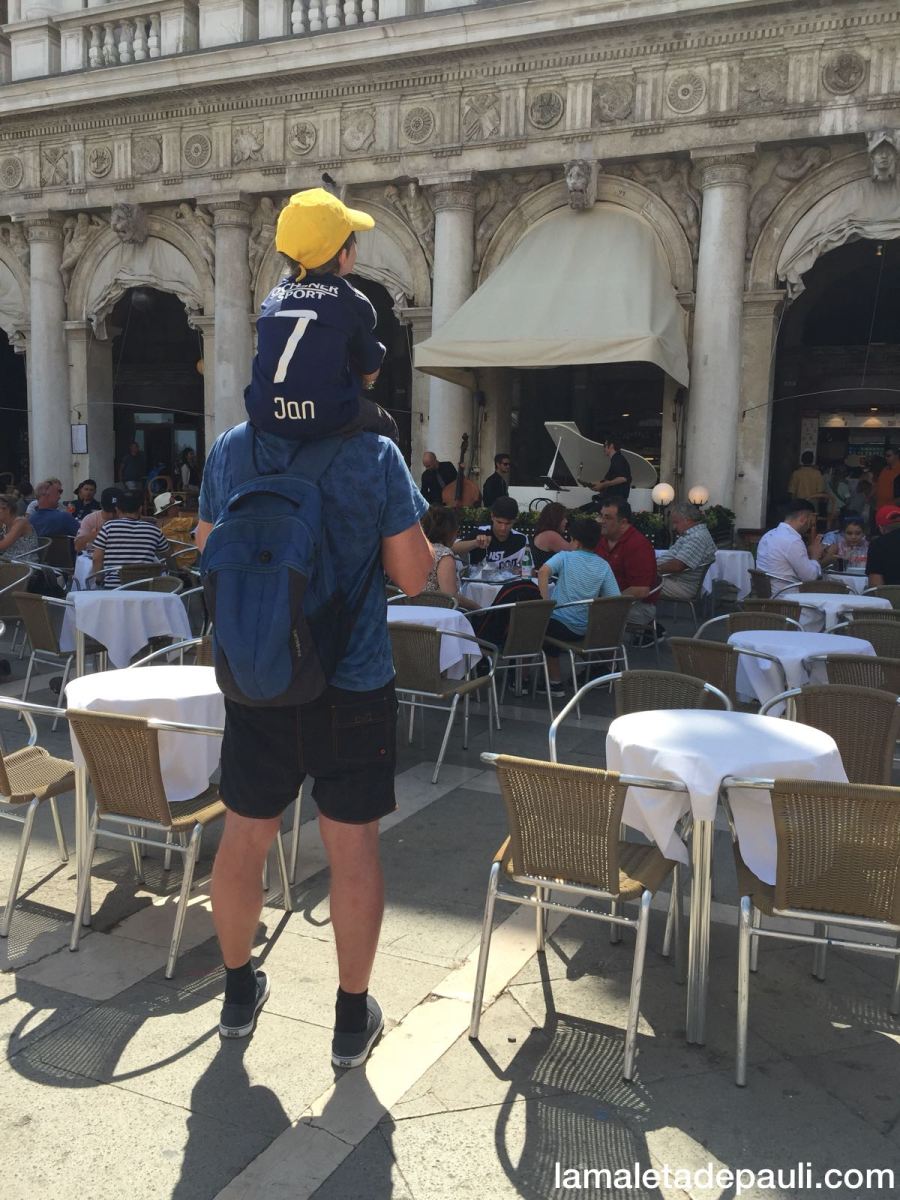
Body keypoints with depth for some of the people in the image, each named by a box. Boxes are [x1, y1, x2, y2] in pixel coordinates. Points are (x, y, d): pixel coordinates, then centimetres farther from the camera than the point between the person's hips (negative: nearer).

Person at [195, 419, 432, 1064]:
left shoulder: (229, 449, -1)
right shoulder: (375, 454, -12)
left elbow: (207, 551, 11)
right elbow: (414, 575, -9)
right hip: (353, 686, -3)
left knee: (244, 839, 18)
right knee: (354, 848, 9)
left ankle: (239, 991, 37)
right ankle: (353, 1017, 23)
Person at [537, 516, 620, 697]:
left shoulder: (565, 557, -4)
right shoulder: (604, 566, 4)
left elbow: (543, 572, -22)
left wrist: (547, 603, -18)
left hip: (561, 625, -5)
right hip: (588, 630, 5)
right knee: (550, 630, 31)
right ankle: (555, 682, 33)